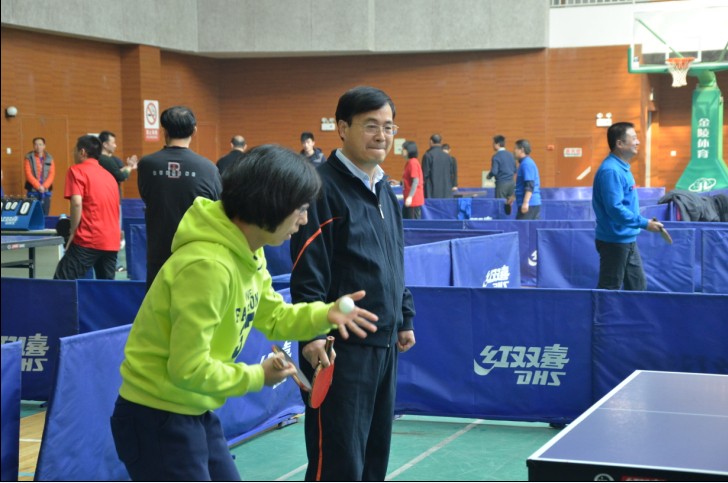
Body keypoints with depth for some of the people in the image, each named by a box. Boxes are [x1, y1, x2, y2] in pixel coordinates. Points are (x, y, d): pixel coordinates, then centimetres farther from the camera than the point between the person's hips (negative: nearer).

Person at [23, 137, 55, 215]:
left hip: (46, 191, 2)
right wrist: (38, 186, -15)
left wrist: (44, 186, -12)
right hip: (33, 191, -2)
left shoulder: (49, 158, 8)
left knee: (45, 214, 3)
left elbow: (52, 174, 2)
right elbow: (28, 174, -6)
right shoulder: (29, 158, 1)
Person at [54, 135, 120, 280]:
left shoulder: (77, 170, -1)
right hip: (112, 241, 7)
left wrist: (72, 232, -7)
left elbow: (77, 203, -14)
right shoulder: (109, 175, 19)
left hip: (88, 240, -7)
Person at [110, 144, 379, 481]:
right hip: (157, 418, -10)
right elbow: (188, 368, -28)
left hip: (196, 413, 10)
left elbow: (273, 316, 16)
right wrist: (256, 377, -13)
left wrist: (324, 315, -3)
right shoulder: (208, 265, -29)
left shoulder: (247, 253, 3)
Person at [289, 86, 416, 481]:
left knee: (376, 450, 15)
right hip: (340, 348, -9)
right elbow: (307, 271, -17)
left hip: (384, 344, 9)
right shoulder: (323, 187, -13)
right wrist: (312, 334, -22)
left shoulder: (384, 189, 15)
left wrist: (405, 316, 21)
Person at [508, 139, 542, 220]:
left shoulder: (526, 164, -12)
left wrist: (525, 202, -25)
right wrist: (513, 196, 38)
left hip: (529, 205, -9)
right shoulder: (524, 163, 18)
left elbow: (530, 186, -20)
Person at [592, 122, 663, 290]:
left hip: (628, 240, 10)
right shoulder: (611, 171, -21)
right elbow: (615, 208, -27)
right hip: (614, 241, -10)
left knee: (638, 286, 14)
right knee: (610, 289, -2)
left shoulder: (622, 168, 11)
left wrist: (642, 222, 15)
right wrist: (644, 223, -23)